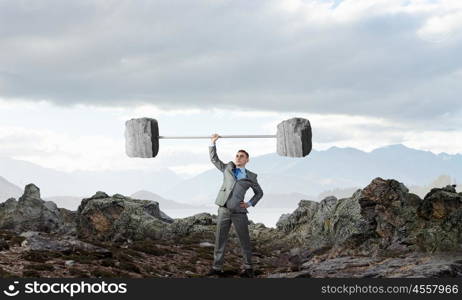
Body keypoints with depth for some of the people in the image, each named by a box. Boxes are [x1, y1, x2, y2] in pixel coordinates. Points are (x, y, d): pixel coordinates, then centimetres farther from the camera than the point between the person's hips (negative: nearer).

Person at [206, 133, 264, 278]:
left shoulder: (251, 176, 9)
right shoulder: (228, 168, 13)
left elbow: (259, 192, 20)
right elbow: (214, 158, 19)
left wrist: (250, 204, 5)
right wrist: (213, 142, 9)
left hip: (239, 212, -1)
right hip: (223, 210, 1)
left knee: (244, 240, 3)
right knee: (220, 240, 4)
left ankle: (248, 268, 14)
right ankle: (217, 267, 10)